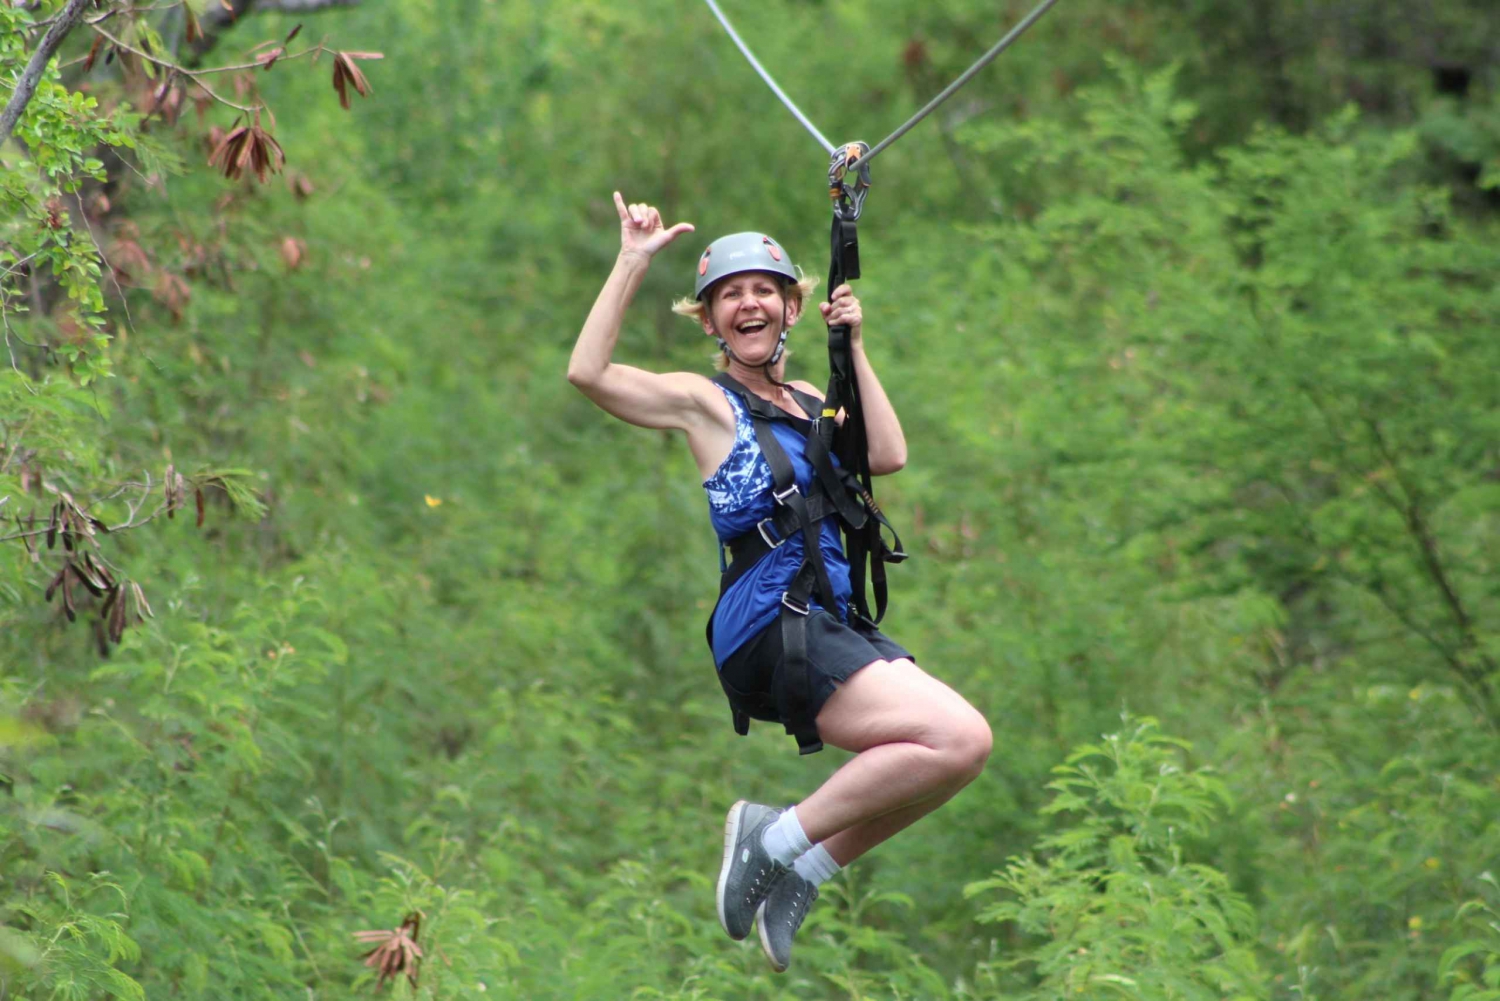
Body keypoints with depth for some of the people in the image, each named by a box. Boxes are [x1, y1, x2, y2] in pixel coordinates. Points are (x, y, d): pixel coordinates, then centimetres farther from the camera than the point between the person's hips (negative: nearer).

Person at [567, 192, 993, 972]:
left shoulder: (809, 402, 21)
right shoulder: (705, 402, 1)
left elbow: (887, 456, 7)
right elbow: (588, 372, -13)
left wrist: (854, 347, 8)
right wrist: (632, 262, -12)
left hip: (834, 622, 8)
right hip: (770, 629, -8)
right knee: (960, 737, -21)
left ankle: (804, 868, 8)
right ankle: (778, 837, -9)